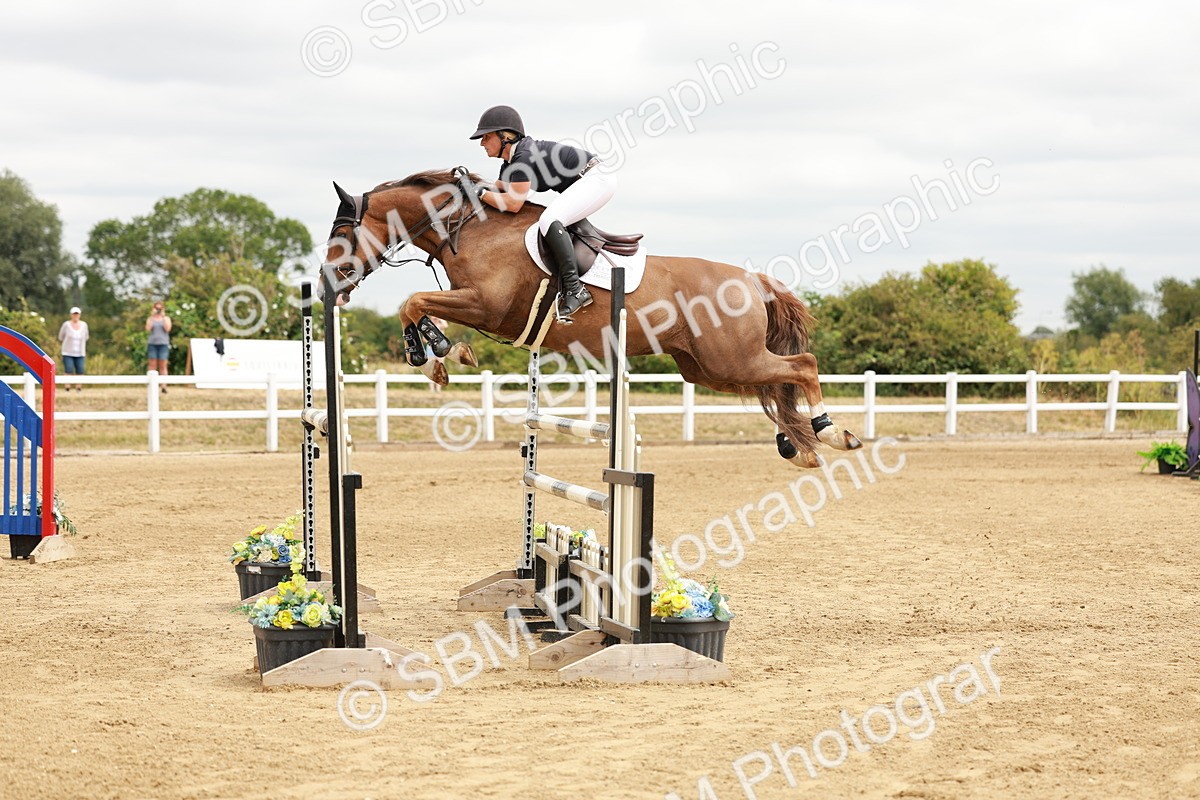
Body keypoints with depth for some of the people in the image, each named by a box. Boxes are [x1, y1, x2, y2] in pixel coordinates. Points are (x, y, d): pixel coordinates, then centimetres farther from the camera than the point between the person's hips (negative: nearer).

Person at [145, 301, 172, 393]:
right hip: (152, 343, 1)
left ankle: (164, 386, -7)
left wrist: (163, 316, -10)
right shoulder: (150, 319, 10)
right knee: (152, 365, -4)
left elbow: (167, 329, -8)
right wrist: (152, 316, -10)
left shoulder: (166, 318, 9)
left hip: (163, 343, -1)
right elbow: (148, 328, -8)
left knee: (163, 366, -4)